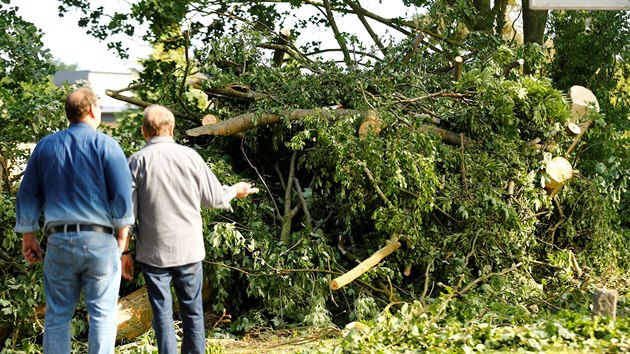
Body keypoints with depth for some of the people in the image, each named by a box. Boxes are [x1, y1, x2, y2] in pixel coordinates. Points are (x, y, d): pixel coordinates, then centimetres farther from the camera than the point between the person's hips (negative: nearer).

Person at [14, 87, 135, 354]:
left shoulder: (45, 146, 9)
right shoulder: (105, 145, -3)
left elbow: (27, 196, 11)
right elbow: (122, 197, -8)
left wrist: (29, 238, 18)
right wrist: (121, 237, 2)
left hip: (58, 241, 3)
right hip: (100, 241, -3)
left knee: (57, 315, 9)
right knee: (102, 314, 3)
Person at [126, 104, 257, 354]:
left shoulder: (137, 161, -6)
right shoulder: (190, 156, -3)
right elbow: (214, 198, 4)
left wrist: (124, 251, 3)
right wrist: (235, 191, 25)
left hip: (154, 252, -1)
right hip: (189, 249, 1)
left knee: (162, 313, 4)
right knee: (193, 311, 12)